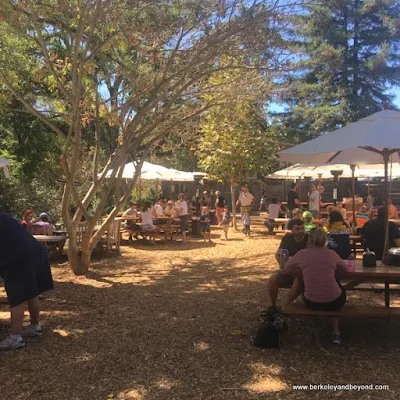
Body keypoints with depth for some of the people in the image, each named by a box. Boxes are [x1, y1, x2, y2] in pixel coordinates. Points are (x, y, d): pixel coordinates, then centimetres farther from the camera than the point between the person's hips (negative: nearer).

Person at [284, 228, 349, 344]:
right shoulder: (331, 254, 0)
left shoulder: (302, 253, -3)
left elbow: (287, 269, 14)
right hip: (334, 301, 0)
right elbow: (346, 269, 18)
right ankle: (336, 333, 37)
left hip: (311, 302, 1)